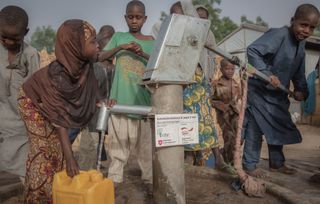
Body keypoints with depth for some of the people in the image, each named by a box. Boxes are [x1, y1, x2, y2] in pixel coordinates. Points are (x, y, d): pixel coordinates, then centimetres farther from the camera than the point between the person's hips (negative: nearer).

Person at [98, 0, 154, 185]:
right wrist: (120, 47, -13)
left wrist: (143, 54, -17)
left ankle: (150, 179, 14)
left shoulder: (151, 42, 8)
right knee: (119, 140, 5)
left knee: (146, 140, 5)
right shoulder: (119, 37, 9)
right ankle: (115, 178, 15)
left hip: (143, 98, 0)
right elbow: (101, 58, 1)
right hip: (121, 98, 0)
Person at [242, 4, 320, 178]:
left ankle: (276, 163, 31)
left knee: (280, 127, 16)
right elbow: (252, 50, -31)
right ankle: (249, 165, 8)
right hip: (259, 90, -9)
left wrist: (301, 90, -2)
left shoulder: (301, 44, 7)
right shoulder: (278, 34, -21)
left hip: (278, 94, 9)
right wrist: (267, 74, -37)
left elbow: (299, 72, 15)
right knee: (255, 128, -5)